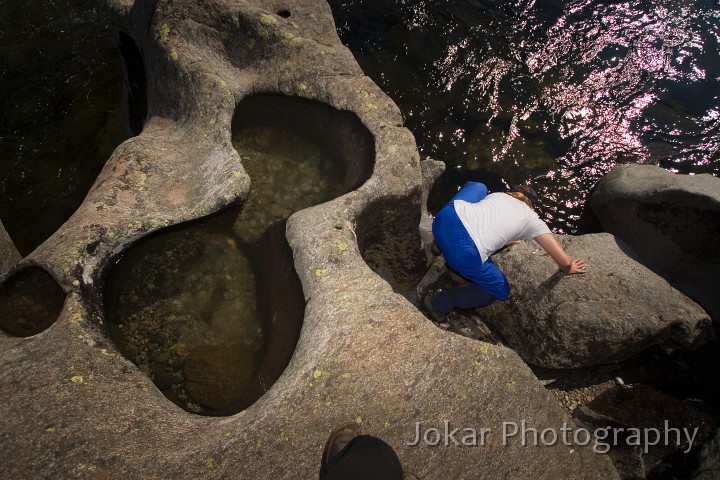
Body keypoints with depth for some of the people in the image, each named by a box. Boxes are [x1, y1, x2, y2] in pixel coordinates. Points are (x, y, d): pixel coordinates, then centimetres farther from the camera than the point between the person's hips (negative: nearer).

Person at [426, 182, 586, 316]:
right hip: (465, 255, -5)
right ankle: (440, 303, 15)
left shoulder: (498, 194, 29)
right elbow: (565, 261, 17)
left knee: (478, 186, 35)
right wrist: (568, 269, 38)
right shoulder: (532, 219, 17)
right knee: (501, 291, 25)